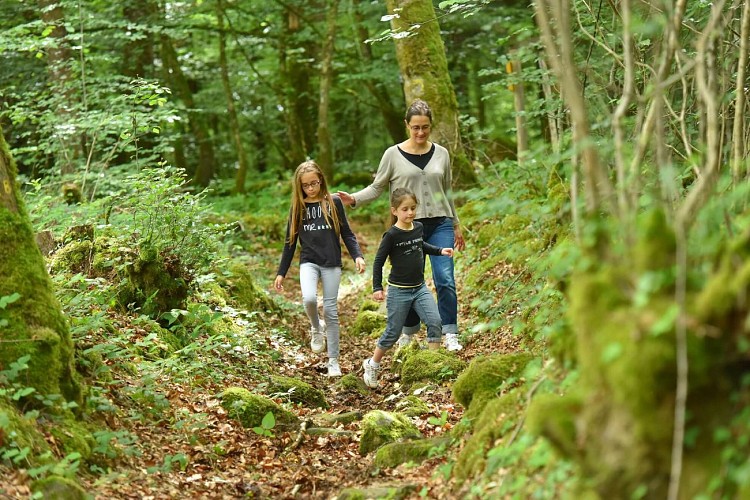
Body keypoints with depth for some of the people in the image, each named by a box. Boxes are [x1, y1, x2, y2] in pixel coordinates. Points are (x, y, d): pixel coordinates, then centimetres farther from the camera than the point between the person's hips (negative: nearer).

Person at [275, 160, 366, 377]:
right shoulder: (298, 208, 6)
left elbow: (346, 233, 5)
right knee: (309, 299, -26)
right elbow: (290, 242, 11)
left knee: (331, 310, 1)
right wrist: (281, 273, 10)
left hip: (331, 264, -1)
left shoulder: (334, 203, 1)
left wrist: (357, 255, -11)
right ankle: (316, 328, 6)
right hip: (309, 262, 1)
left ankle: (333, 361, 11)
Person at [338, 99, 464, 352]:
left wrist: (456, 226, 20)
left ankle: (450, 335, -6)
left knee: (445, 279, -10)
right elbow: (377, 187, 3)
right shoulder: (393, 155, -1)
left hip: (440, 224, 1)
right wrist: (354, 199, -16)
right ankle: (409, 332, 24)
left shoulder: (441, 154, 7)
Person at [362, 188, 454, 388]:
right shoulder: (392, 235, -14)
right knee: (393, 332, 3)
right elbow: (378, 261, -7)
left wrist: (439, 251, 15)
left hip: (420, 288, 5)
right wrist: (377, 287, -10)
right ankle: (372, 364, 24)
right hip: (399, 290, -5)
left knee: (435, 321, -13)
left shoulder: (419, 227, 3)